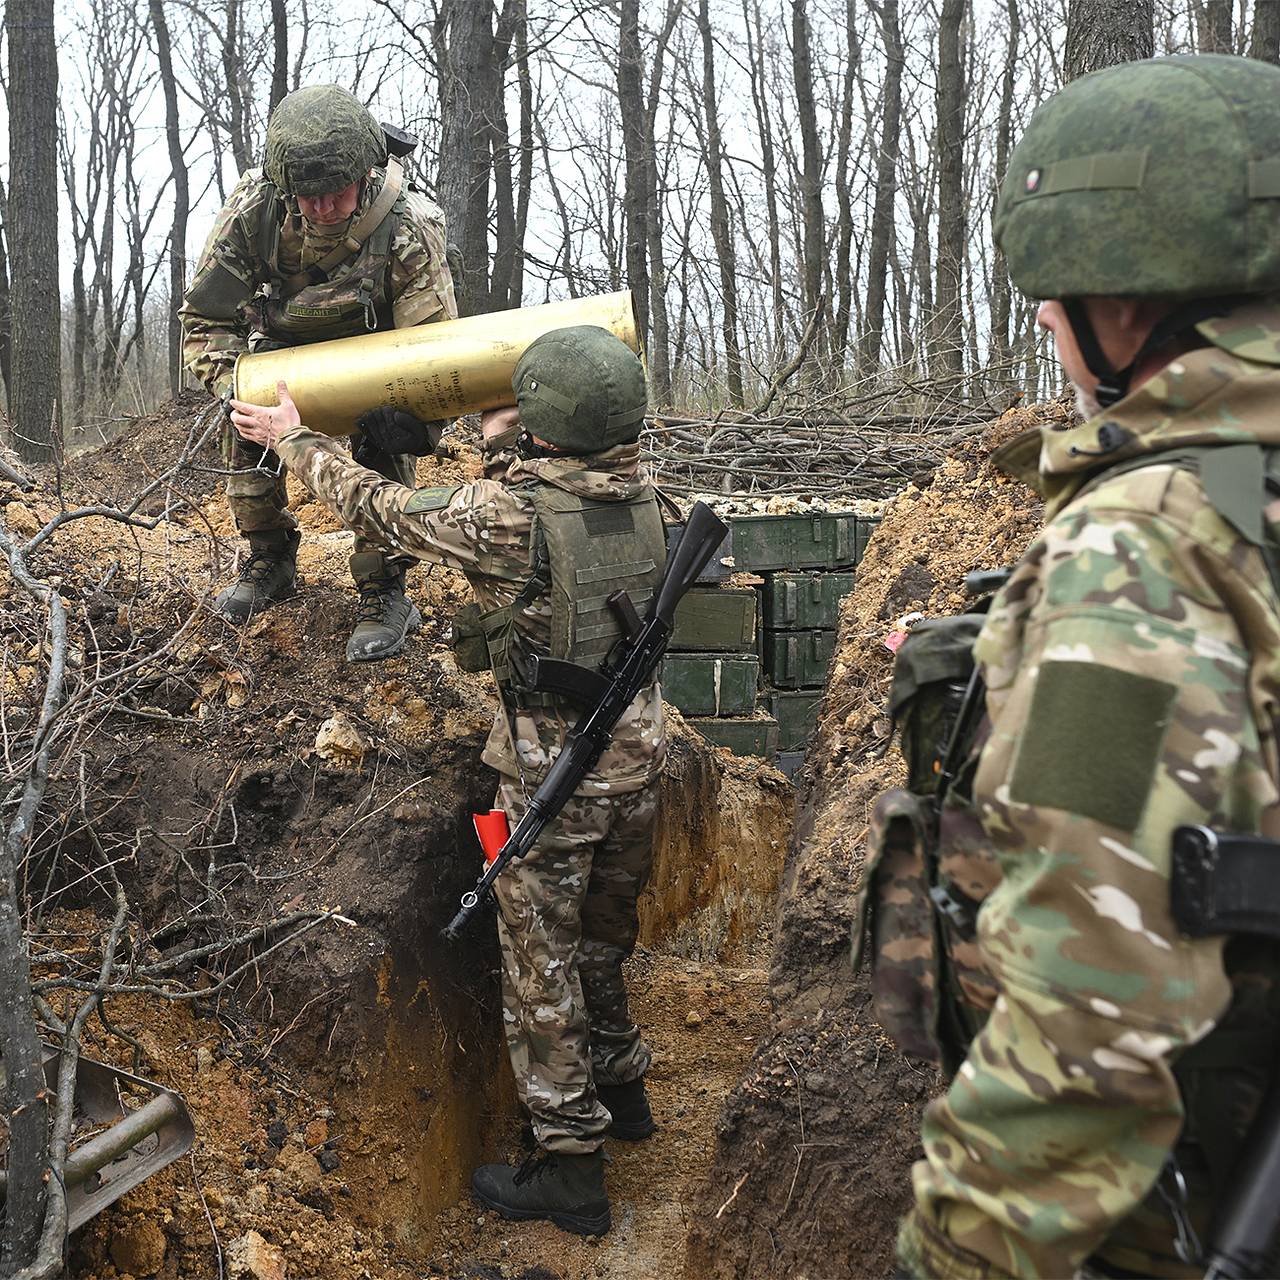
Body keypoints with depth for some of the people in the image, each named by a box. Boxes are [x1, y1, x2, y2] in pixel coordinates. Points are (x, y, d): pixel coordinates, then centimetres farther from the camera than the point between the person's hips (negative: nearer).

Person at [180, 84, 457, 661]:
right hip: (284, 341, 3)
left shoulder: (408, 229, -37)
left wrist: (414, 417, -52)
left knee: (382, 446, -22)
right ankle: (269, 562, 13)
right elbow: (206, 320, -21)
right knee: (246, 430, -10)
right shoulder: (251, 212, -31)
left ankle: (385, 593, -8)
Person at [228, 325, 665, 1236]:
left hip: (555, 773, -6)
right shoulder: (638, 488, -5)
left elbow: (379, 509, -7)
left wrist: (293, 439, 8)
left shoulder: (509, 512, -22)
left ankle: (571, 1169, 16)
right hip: (638, 750, 7)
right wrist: (505, 447, 15)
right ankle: (621, 1090, 43)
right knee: (602, 937, 25)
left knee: (543, 965, 7)